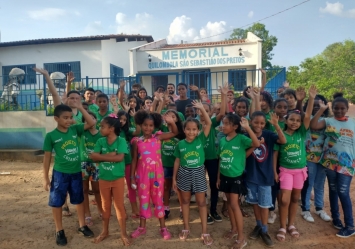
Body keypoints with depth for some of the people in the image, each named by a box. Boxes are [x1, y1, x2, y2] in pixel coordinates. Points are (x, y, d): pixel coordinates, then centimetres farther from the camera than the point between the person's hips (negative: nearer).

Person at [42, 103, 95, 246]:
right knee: (57, 202, 10)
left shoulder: (75, 129, -2)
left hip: (76, 173, 3)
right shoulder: (51, 136, -11)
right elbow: (47, 158, -6)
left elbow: (92, 123, -4)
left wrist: (80, 108, -10)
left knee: (79, 200, 16)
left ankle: (82, 226, 34)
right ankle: (59, 231, 29)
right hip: (60, 174, -3)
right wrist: (45, 178, -4)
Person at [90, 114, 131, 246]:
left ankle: (123, 233, 18)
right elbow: (93, 156, -12)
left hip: (118, 178, -3)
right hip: (104, 178, 4)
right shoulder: (100, 141, -2)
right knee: (105, 205, 17)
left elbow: (120, 157, -23)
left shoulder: (121, 141, -13)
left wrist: (103, 156, -17)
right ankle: (105, 231, 33)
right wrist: (110, 155, -20)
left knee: (119, 205, 6)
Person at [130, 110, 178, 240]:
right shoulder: (137, 141, -5)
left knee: (158, 199, 12)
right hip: (142, 174, 0)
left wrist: (171, 122, -22)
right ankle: (142, 227, 30)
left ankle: (163, 227, 24)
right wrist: (132, 177, 0)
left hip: (157, 173, 0)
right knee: (143, 200, 14)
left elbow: (175, 132, -4)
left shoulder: (158, 137, -4)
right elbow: (134, 160, 0)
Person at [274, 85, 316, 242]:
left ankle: (291, 225, 29)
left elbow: (307, 117, -16)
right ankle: (282, 227, 13)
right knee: (285, 200, -4)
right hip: (285, 170, -2)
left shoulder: (301, 133, -4)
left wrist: (311, 98, -24)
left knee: (295, 199, 14)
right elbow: (275, 154, -4)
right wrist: (274, 171, -6)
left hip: (300, 170, 3)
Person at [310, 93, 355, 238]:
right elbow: (313, 126, -19)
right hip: (330, 161, 1)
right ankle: (336, 218, 28)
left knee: (343, 193, -3)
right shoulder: (328, 121, -1)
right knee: (333, 191, 12)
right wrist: (321, 110, -19)